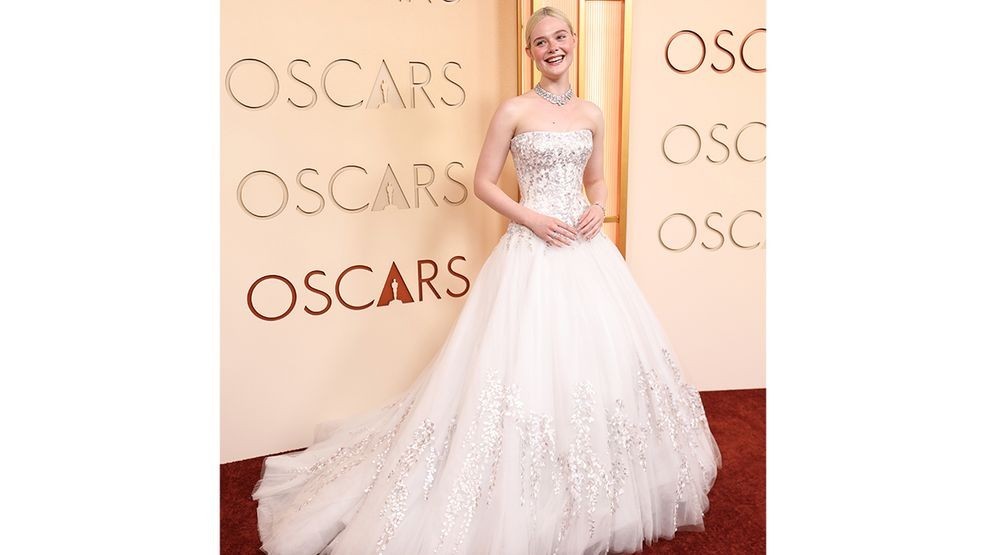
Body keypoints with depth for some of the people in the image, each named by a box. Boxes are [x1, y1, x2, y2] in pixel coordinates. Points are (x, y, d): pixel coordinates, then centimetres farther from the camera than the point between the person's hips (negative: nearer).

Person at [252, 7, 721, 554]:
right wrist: (531, 218, -14)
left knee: (605, 355, 10)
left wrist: (597, 210, 0)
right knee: (528, 361, -4)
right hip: (532, 249, -5)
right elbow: (484, 183, -2)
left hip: (585, 249, 6)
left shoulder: (591, 114, 11)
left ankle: (602, 492, 33)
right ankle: (527, 509, 15)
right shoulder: (514, 110, -3)